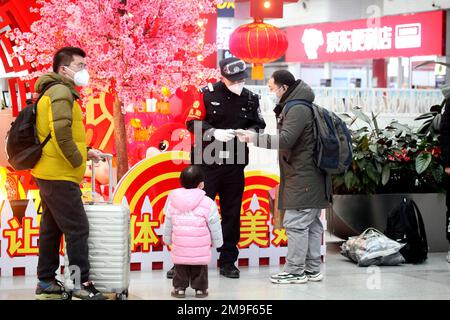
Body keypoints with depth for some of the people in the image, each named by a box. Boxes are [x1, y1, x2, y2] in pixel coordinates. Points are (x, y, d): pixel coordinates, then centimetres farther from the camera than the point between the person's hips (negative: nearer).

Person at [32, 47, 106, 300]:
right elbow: (61, 132, -26)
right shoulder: (61, 92, -14)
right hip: (60, 175, -10)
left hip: (50, 173, 10)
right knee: (78, 228, -7)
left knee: (52, 228, 14)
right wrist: (77, 161, -16)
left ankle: (46, 282, 21)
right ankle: (81, 284, -3)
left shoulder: (54, 92, 17)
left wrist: (84, 152, 12)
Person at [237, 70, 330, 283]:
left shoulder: (298, 110, -14)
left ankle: (295, 271, -2)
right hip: (312, 178, 10)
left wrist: (254, 138, -17)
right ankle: (312, 269, 17)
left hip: (302, 180, -10)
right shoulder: (297, 107, 19)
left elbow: (285, 140, -23)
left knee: (296, 224, -6)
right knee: (312, 225, 12)